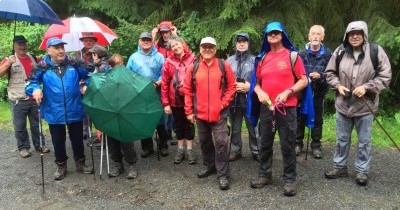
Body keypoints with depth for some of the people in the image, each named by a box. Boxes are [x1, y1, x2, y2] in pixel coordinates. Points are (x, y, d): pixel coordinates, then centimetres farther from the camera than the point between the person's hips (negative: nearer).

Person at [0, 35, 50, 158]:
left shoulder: (34, 58, 10)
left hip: (34, 99, 3)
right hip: (18, 101, -3)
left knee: (37, 124, 14)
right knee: (20, 126, 6)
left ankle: (40, 145, 26)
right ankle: (23, 147, 19)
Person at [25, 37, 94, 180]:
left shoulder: (73, 64, -1)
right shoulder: (42, 67, -5)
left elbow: (88, 75, 9)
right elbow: (31, 83, 0)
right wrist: (36, 89, -20)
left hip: (75, 111, 1)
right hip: (54, 113, -1)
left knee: (77, 139, 15)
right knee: (58, 141, 14)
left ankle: (80, 163, 34)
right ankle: (61, 166, 33)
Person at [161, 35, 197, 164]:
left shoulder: (192, 59, -4)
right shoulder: (168, 62, -3)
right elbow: (164, 84, -2)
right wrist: (165, 103, -5)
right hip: (175, 101, 1)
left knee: (189, 125, 10)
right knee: (179, 125, 14)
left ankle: (189, 150, 24)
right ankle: (180, 150, 27)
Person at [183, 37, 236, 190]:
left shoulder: (224, 66, -2)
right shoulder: (193, 68, 2)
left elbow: (231, 87, 1)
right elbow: (188, 90, 5)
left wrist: (223, 103, -9)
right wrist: (189, 111, 3)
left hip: (219, 113, -3)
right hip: (200, 113, 3)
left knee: (221, 143, -4)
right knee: (204, 141, 17)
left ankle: (223, 174, 5)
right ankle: (209, 166, 36)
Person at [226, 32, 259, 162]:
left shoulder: (254, 60, 0)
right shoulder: (229, 61, 7)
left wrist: (249, 86, -13)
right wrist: (233, 86, -9)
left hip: (250, 98, -2)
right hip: (233, 98, 2)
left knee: (252, 126, 4)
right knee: (235, 127, 12)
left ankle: (256, 151, 18)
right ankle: (235, 150, 24)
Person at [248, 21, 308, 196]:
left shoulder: (292, 55, 0)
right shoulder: (262, 58, 11)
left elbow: (303, 81, -2)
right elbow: (257, 82, 16)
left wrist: (288, 92, -16)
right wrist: (259, 92, -6)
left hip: (287, 108, -4)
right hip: (266, 107, 4)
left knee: (287, 145, 1)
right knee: (265, 143, 12)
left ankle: (289, 179, 13)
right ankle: (264, 174, 27)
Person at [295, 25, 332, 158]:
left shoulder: (328, 54, -3)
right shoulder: (301, 53, 0)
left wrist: (320, 76, -20)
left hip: (319, 92, 0)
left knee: (317, 120, 9)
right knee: (300, 118, 8)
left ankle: (316, 146, 21)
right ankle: (298, 144, 21)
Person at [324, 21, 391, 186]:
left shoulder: (376, 51, -9)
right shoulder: (340, 51, -3)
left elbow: (385, 76, -7)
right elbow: (330, 73, 8)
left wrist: (366, 87, -18)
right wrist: (338, 85, -9)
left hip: (365, 105, -2)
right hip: (343, 104, 2)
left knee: (364, 141, 10)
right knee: (342, 139, 15)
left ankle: (362, 171, 26)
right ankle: (339, 166, 31)